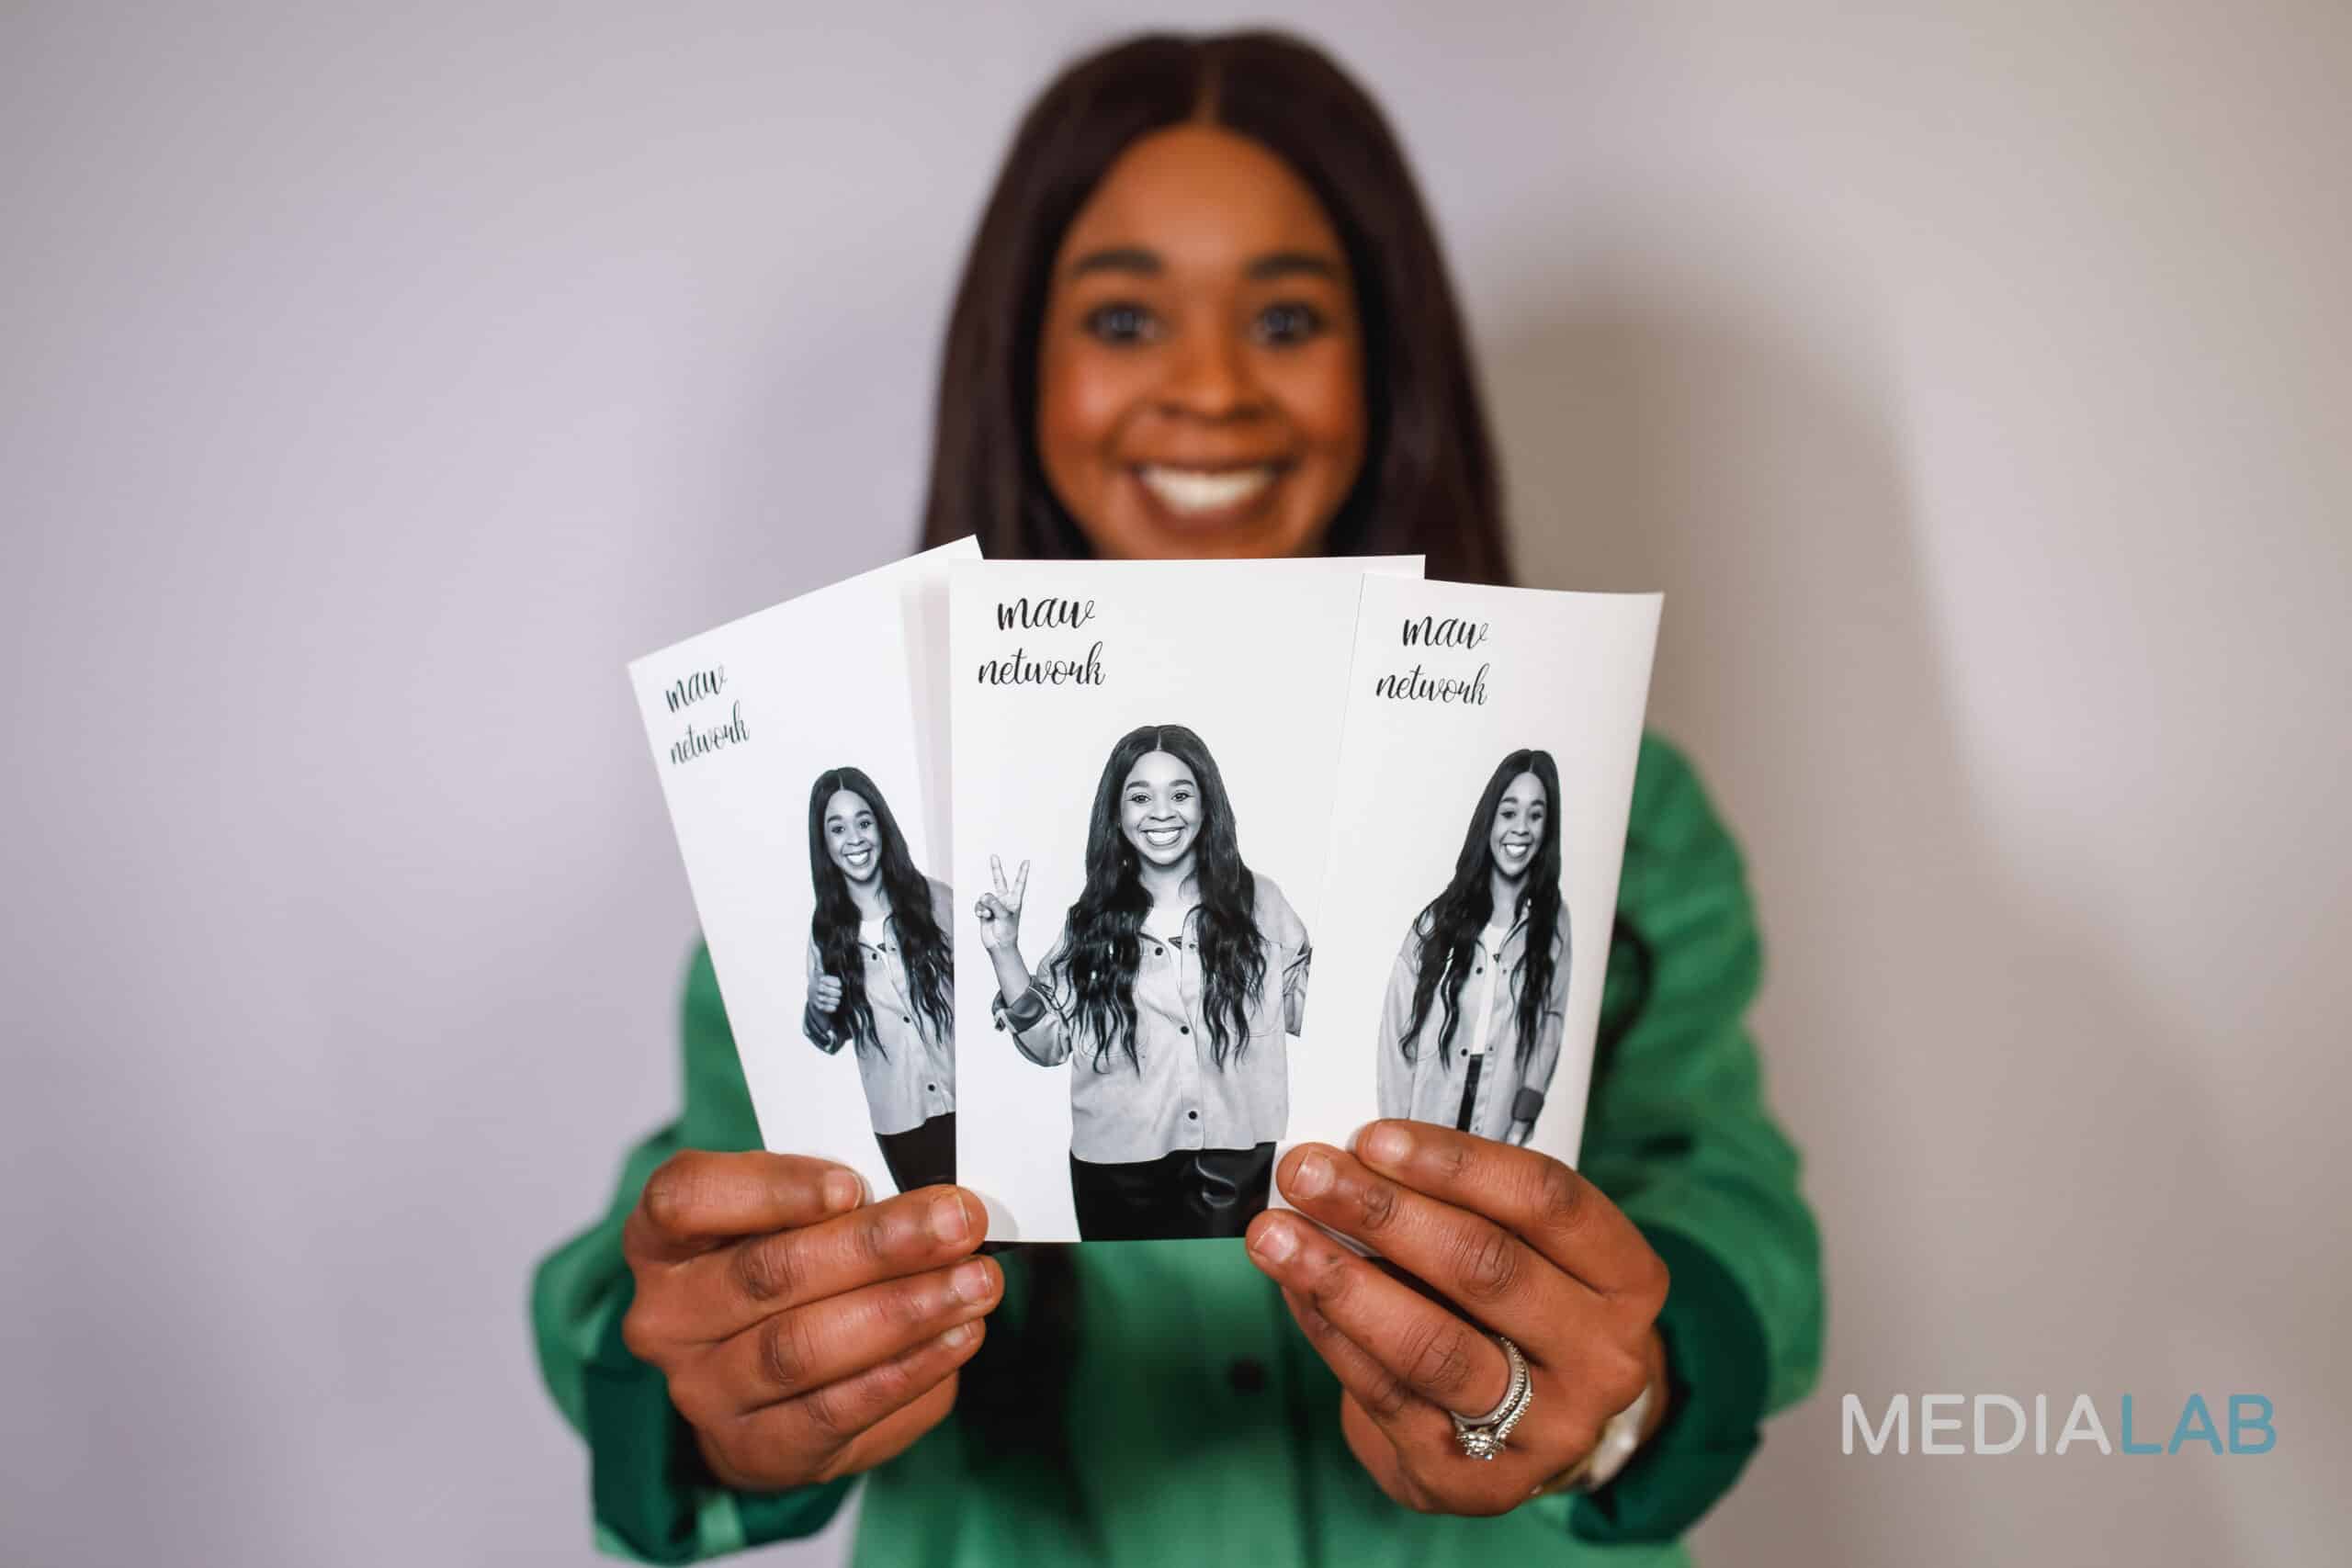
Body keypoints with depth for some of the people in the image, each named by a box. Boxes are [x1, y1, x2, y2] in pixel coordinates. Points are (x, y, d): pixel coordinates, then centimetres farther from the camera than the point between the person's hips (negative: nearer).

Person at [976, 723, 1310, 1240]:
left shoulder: (1257, 900, -1)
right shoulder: (1092, 918, 1)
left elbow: (1307, 1008, 4)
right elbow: (1049, 1042, 0)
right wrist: (1004, 952, -10)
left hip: (1233, 1162, 0)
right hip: (1120, 1164, 0)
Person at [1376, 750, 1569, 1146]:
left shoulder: (1556, 924, 1)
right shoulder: (1440, 918, 1)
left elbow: (1551, 1025, -1)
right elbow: (1398, 1028, -1)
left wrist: (1520, 1126, -9)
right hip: (1421, 1126, 0)